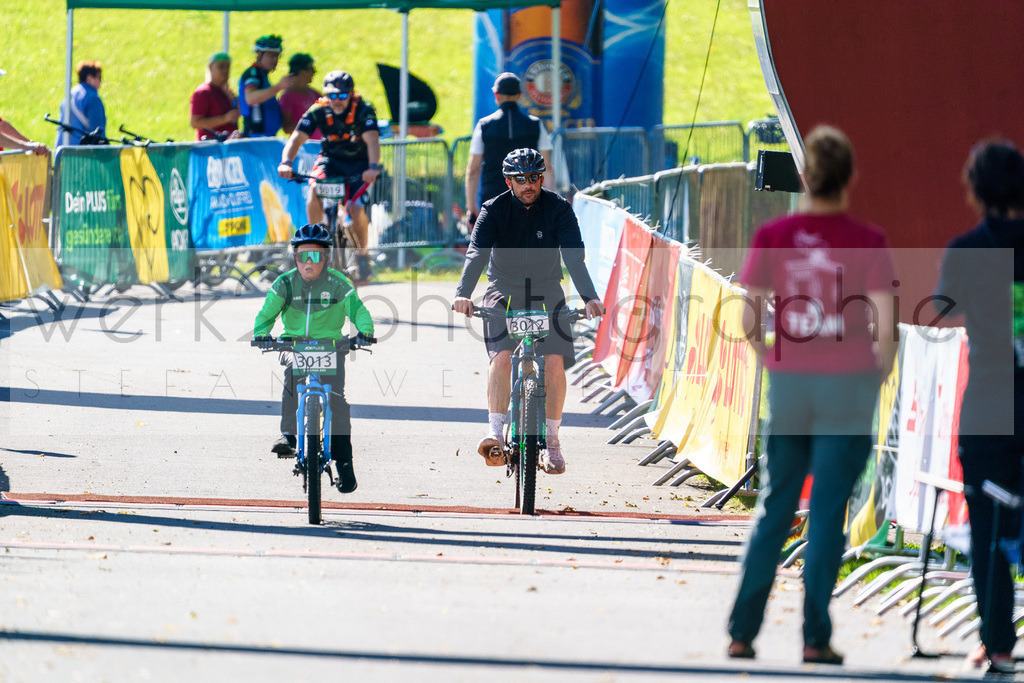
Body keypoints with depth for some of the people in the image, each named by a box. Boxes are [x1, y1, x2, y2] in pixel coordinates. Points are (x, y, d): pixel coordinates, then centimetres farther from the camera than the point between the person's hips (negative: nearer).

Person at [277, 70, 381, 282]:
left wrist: (373, 168, -55)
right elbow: (297, 137, -25)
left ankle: (362, 254, 8)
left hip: (359, 163, -2)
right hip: (331, 159, 2)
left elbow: (372, 140, -36)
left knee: (356, 210, -19)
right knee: (314, 190, -29)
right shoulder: (318, 110, -17)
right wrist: (286, 162, -44)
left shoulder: (363, 109, -23)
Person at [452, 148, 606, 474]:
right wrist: (463, 294, -42)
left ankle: (552, 441, -3)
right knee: (501, 356, -24)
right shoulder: (494, 210, -12)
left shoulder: (558, 209, -11)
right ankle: (495, 432, -20)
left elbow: (574, 256, -22)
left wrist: (589, 297, -39)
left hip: (546, 293, 0)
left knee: (555, 361, -15)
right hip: (504, 291, 0)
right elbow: (476, 254, -24)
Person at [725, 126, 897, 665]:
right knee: (828, 513, 3)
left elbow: (748, 321, -3)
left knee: (773, 509, 13)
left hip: (789, 381, 2)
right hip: (849, 387, -2)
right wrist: (880, 372, 8)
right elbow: (885, 327, -11)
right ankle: (815, 637, 4)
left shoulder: (773, 237, -1)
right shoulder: (867, 241, -8)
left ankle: (742, 632, 9)